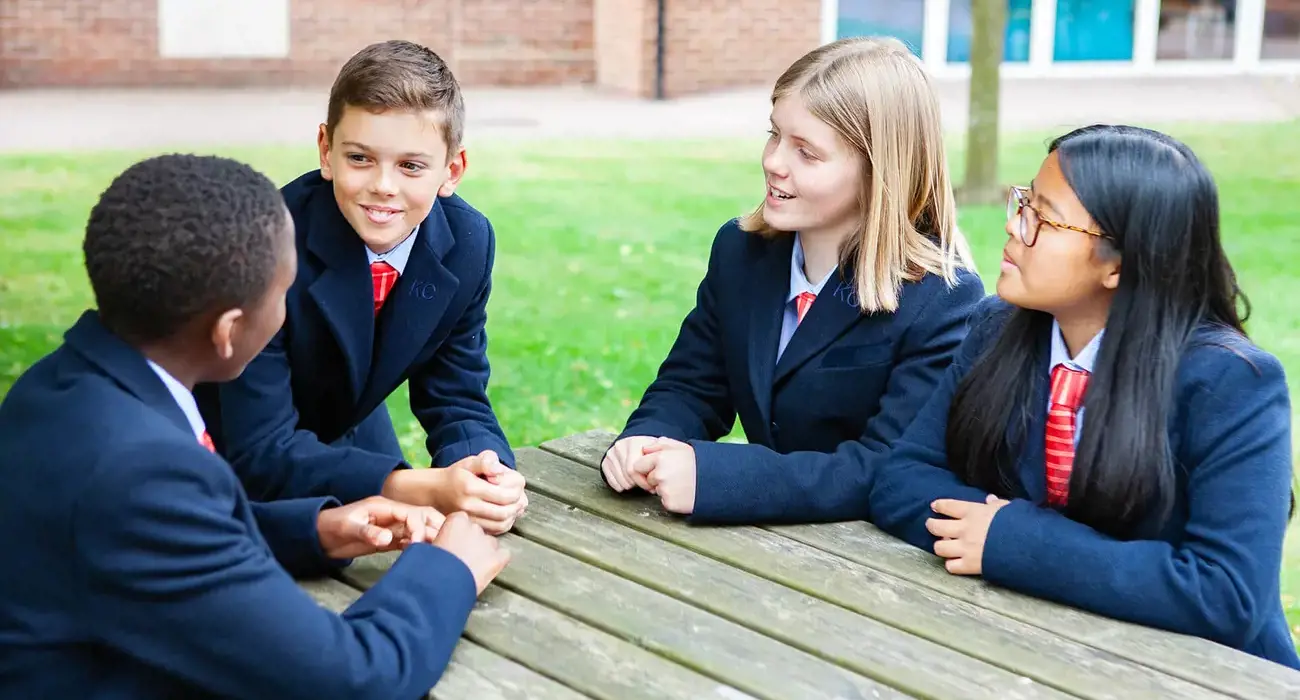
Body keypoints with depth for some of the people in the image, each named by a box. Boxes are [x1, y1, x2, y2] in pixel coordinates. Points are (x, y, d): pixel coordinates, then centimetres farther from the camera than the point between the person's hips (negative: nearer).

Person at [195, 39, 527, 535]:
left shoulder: (467, 242, -21)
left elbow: (456, 400, -11)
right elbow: (261, 452, -36)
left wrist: (483, 472, -34)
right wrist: (424, 489, -47)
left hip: (348, 432, 4)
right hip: (231, 452, -3)